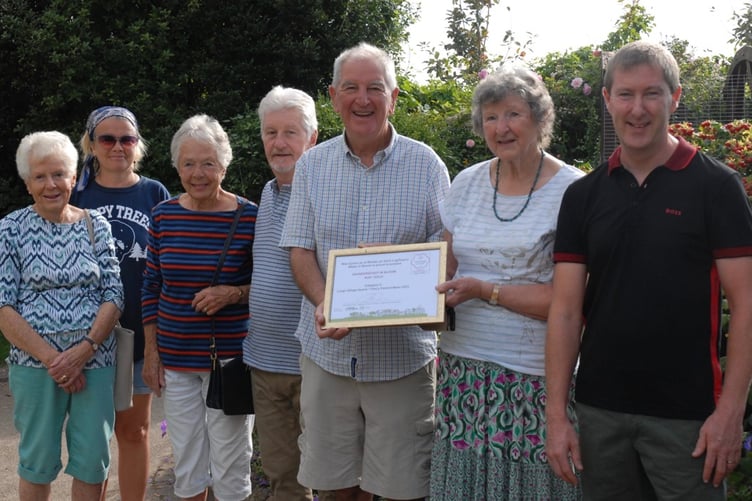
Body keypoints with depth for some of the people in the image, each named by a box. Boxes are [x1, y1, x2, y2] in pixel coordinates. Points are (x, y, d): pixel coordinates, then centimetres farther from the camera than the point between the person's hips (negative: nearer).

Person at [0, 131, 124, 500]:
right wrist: (50, 357, -13)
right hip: (33, 364, -1)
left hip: (95, 361, 2)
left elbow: (114, 295, 0)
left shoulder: (95, 225, 5)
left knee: (92, 462, 7)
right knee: (38, 462, 9)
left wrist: (83, 350, -13)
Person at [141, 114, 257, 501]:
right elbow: (151, 287, 8)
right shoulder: (164, 215, 1)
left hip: (230, 357, -3)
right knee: (186, 465, 14)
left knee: (230, 466, 7)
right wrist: (151, 352, 6)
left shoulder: (249, 217, -8)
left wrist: (234, 294, -20)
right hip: (175, 360, 3)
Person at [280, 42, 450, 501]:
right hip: (327, 349, 2)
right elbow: (300, 250, 3)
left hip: (402, 353, -2)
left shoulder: (426, 165, -1)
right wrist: (324, 304, -16)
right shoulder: (312, 165, 6)